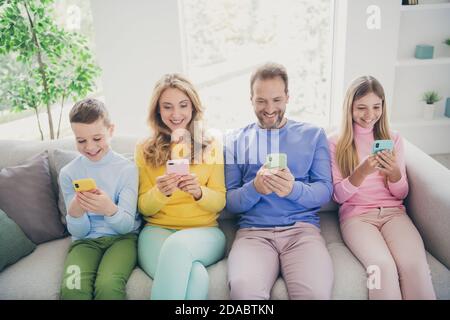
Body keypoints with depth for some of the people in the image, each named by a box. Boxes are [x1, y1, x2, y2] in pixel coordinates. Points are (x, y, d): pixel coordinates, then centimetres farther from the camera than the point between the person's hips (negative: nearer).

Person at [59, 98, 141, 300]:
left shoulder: (127, 168, -3)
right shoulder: (68, 173, 3)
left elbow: (127, 225, -7)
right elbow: (79, 232, 3)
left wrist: (110, 210, -30)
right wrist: (74, 212, -21)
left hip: (122, 237, -1)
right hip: (86, 240, 2)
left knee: (109, 286, -31)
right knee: (72, 288, -30)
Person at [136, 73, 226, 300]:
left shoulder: (212, 146, 10)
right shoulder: (145, 150, 11)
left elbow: (220, 202, 6)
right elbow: (143, 207, 8)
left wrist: (198, 192, -17)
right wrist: (160, 192, -15)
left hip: (204, 231, 1)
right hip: (157, 230, 0)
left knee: (178, 245, -38)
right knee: (195, 277, -35)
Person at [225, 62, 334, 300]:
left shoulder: (313, 135, 14)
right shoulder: (235, 141, 13)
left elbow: (325, 190, 5)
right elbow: (229, 201, 8)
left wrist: (294, 189, -17)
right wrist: (255, 188, -15)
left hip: (302, 227, 1)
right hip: (253, 230, 0)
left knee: (316, 291, -30)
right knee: (245, 289, -32)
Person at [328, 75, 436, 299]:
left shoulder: (393, 139, 12)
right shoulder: (336, 143, 4)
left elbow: (401, 194, 10)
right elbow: (339, 196, 0)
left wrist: (394, 172, -12)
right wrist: (362, 172, -18)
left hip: (393, 211, 2)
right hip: (356, 214, -2)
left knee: (415, 265, -28)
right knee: (383, 266, -31)